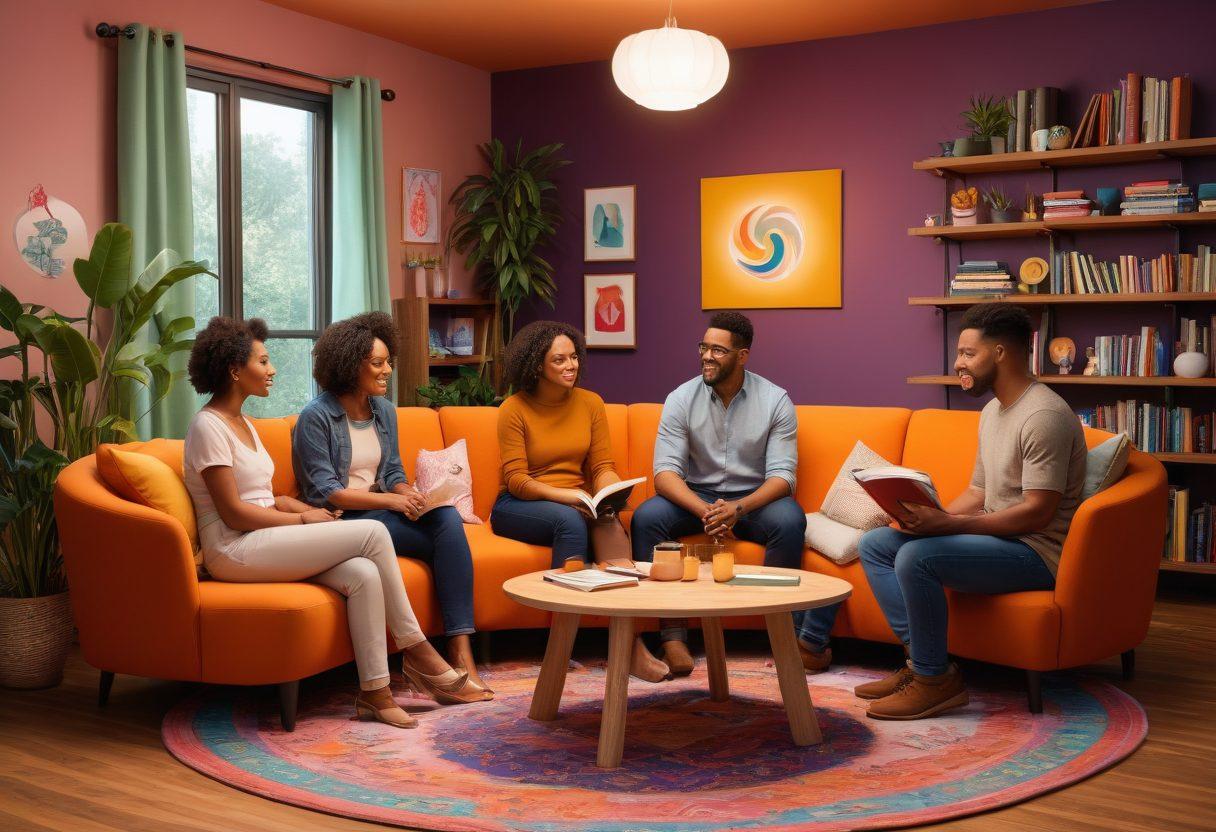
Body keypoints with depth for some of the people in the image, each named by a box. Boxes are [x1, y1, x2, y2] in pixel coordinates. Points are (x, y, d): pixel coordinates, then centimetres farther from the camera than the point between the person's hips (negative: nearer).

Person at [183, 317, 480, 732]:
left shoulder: (242, 424, 18)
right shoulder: (208, 426, -11)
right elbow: (233, 513, -16)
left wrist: (311, 512, 1)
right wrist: (302, 519, -9)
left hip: (265, 541, 8)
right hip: (236, 550, -8)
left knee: (363, 573, -19)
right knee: (373, 533, -18)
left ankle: (374, 691, -15)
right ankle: (414, 648, -6)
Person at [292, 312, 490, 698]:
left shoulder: (384, 410, 12)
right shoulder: (316, 417, -9)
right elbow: (323, 491, -14)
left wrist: (408, 495, -9)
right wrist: (390, 500, -22)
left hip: (381, 509, 6)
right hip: (341, 520, -6)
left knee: (448, 519, -26)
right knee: (450, 538, -27)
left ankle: (460, 648, -29)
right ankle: (457, 649, -18)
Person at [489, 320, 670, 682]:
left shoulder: (590, 403, 6)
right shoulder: (514, 410, -6)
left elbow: (603, 466, 4)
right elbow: (517, 481, -12)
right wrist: (567, 496, -27)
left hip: (575, 505, 3)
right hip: (519, 506, -3)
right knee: (569, 521, -36)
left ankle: (629, 643, -37)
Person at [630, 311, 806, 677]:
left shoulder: (775, 401, -7)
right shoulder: (681, 399, -6)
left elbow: (781, 475, -13)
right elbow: (665, 471, -14)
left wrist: (738, 508, -33)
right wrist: (704, 510, -33)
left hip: (753, 498, -1)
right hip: (695, 496, 1)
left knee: (790, 520, -34)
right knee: (646, 517, -28)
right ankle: (672, 637, -25)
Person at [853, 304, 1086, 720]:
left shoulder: (1044, 416, -18)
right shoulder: (992, 411, 14)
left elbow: (1037, 512, -25)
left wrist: (945, 524, -27)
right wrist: (930, 517, -3)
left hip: (1036, 552, -10)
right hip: (997, 537, 10)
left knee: (916, 556, -30)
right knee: (875, 543, 3)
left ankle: (935, 680, -13)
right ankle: (921, 661, -2)